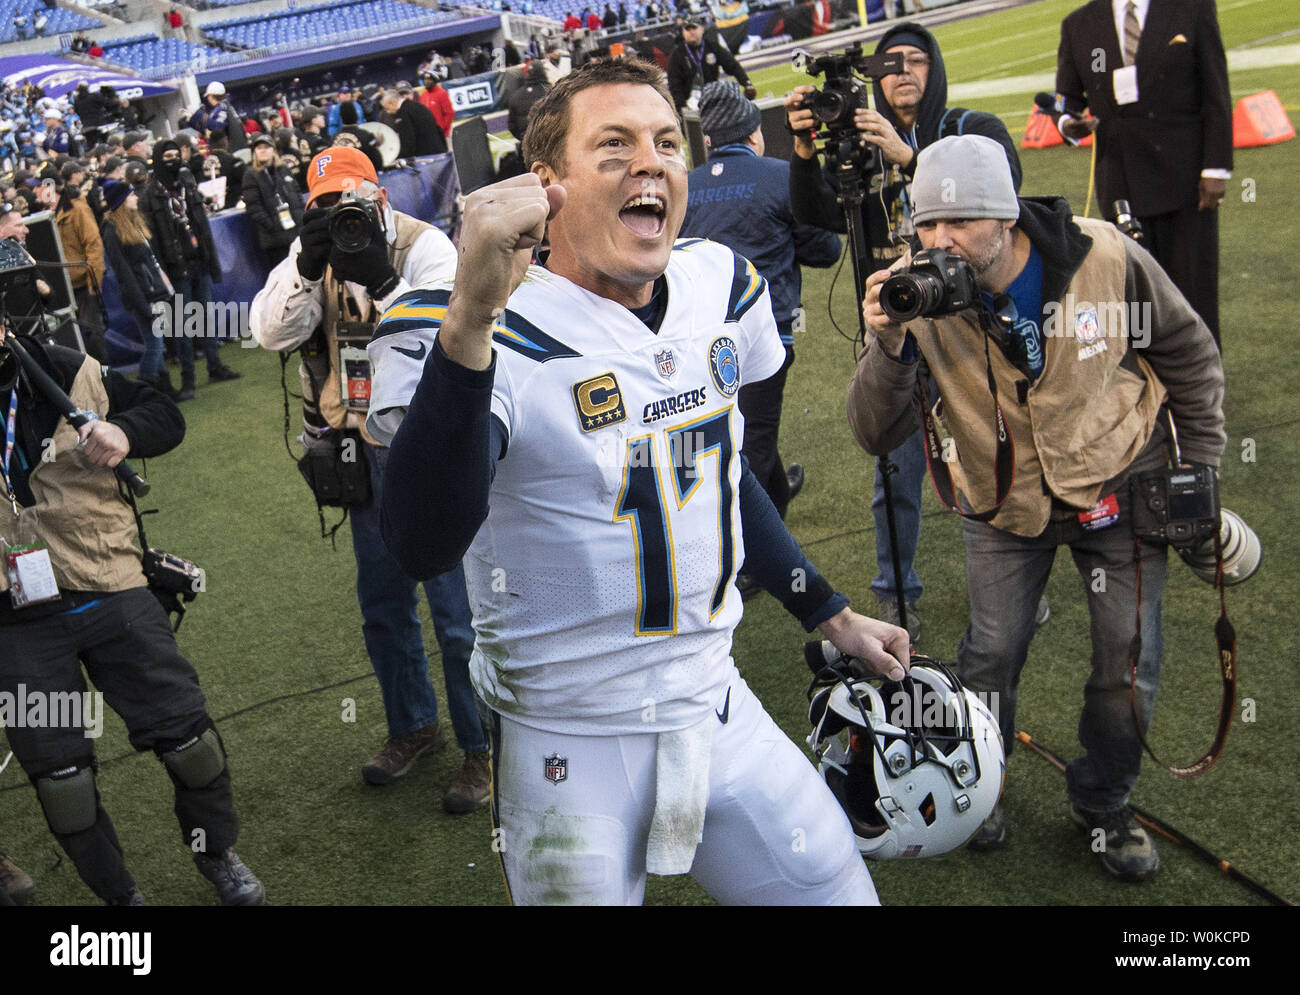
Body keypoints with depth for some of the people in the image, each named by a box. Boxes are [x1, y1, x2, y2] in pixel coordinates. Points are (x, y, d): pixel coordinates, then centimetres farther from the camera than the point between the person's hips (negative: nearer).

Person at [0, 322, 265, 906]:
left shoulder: (64, 373, -1)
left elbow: (164, 414, 6)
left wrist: (124, 432, -16)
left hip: (111, 595, 1)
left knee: (184, 729, 5)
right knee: (57, 770, 9)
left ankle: (216, 852, 31)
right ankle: (116, 892, 31)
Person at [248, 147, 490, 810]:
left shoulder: (424, 245, -12)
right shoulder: (311, 252, 3)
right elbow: (270, 331, -11)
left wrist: (381, 282, -35)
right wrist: (308, 268, -25)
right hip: (364, 449, 6)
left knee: (455, 609, 0)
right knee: (382, 605, 18)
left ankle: (482, 746, 17)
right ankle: (412, 725, 38)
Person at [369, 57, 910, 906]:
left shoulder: (717, 288, 1)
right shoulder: (497, 332, -20)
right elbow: (423, 548, -38)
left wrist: (830, 615, 21)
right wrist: (471, 316, -50)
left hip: (718, 711, 6)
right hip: (571, 750, -5)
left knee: (837, 887, 14)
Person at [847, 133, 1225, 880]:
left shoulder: (1109, 260, -21)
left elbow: (1190, 354, -3)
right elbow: (878, 435, -21)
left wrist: (1202, 467, 0)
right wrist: (890, 345, -38)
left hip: (1121, 486, 0)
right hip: (1008, 504, 0)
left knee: (1131, 661, 6)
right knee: (993, 653, 4)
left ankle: (1104, 801, 32)